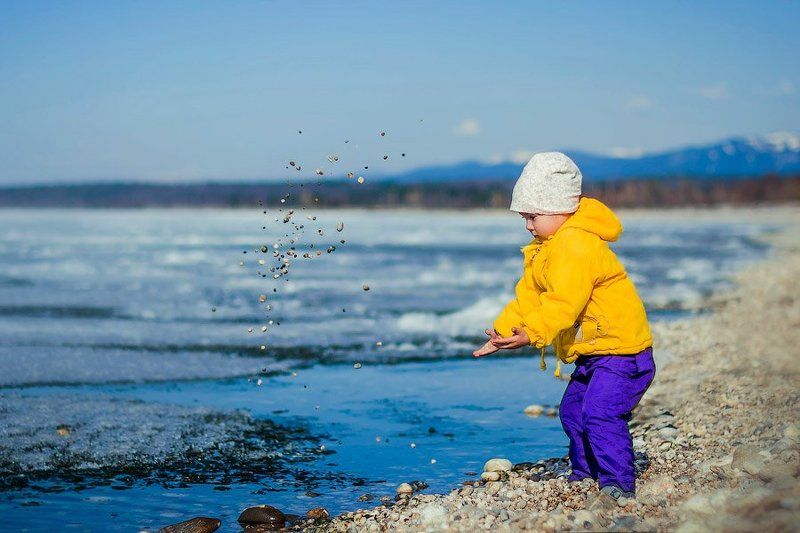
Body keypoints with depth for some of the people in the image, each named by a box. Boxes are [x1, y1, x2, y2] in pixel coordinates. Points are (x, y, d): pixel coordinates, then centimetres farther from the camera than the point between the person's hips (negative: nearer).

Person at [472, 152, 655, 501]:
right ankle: (584, 473, 32)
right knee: (573, 410, 18)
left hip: (620, 347, -11)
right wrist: (501, 332, 4)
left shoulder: (575, 244, -22)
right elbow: (527, 298, 14)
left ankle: (618, 483, -17)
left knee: (600, 414, -22)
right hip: (592, 352, 11)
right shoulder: (544, 249, 13)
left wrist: (532, 335, -41)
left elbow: (565, 302, -33)